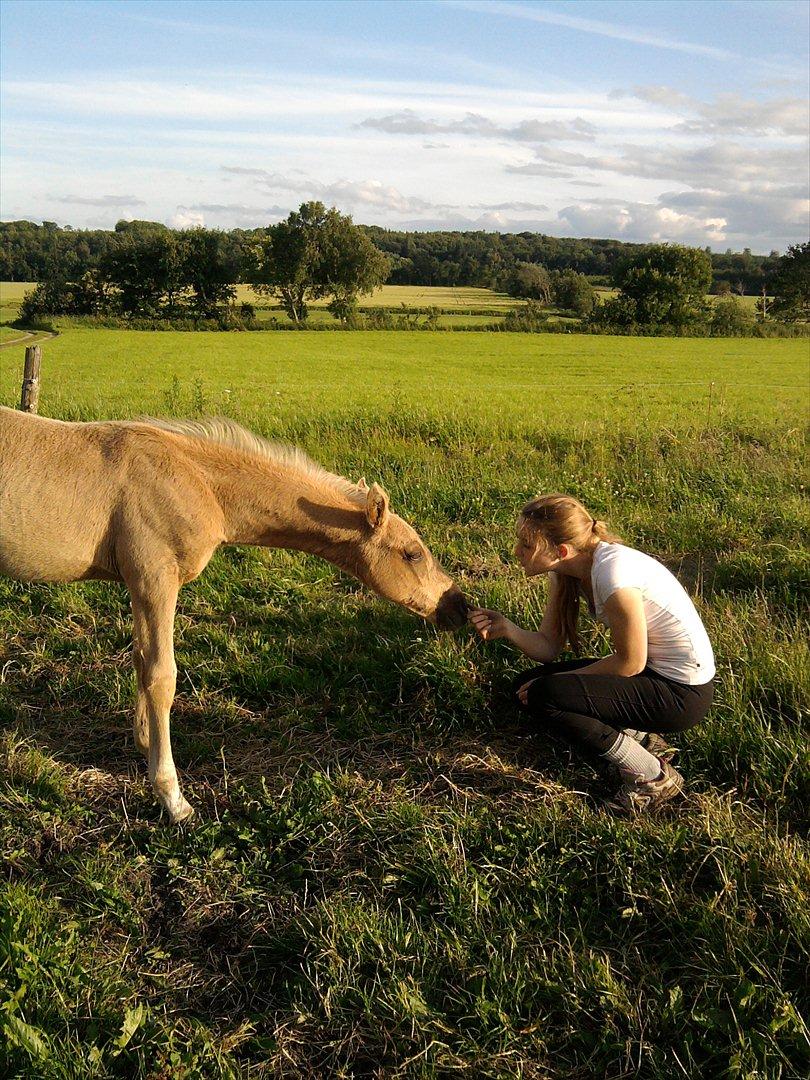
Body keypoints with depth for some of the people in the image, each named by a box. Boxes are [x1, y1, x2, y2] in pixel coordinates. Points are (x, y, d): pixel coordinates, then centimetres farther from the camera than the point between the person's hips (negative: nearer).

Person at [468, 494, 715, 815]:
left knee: (544, 696, -21)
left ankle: (653, 777, -5)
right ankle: (640, 740, 9)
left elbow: (630, 663, -20)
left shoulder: (612, 573, -29)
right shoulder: (565, 571, -2)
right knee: (529, 685, 3)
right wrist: (506, 628, -19)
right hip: (649, 670, 9)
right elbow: (549, 647, 0)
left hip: (683, 692, -9)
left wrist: (556, 683, -11)